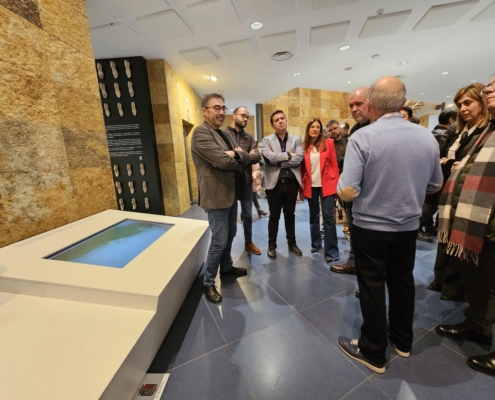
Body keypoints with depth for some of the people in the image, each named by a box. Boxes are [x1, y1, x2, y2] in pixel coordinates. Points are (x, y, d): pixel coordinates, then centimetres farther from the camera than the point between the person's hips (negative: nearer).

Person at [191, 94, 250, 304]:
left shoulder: (224, 135, 16)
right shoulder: (201, 133, -13)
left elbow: (246, 158, 6)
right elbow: (222, 161, -25)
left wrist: (234, 154, -14)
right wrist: (236, 157, -5)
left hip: (232, 193, 9)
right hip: (216, 196, -9)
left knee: (230, 235, 20)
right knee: (219, 241, -1)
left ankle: (226, 267, 41)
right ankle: (208, 282, 19)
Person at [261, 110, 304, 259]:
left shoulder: (296, 140, 8)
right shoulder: (267, 140, 2)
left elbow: (298, 159, -9)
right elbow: (269, 157, -18)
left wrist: (278, 160, -12)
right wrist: (288, 154, -10)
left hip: (291, 183, 2)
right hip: (274, 183, -2)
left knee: (290, 215, 14)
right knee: (274, 216, 9)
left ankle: (292, 243, 31)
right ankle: (272, 245, 25)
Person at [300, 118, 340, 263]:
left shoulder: (328, 143, 1)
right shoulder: (304, 147, 4)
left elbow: (334, 165, 0)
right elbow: (302, 168, 6)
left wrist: (336, 184, -6)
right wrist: (301, 187, 4)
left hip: (326, 185, -2)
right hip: (311, 186, 2)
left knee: (328, 216, -3)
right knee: (313, 215, 13)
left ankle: (331, 252, 6)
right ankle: (315, 244, 29)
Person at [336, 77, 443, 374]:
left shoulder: (363, 137, -18)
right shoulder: (428, 137, 0)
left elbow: (347, 192, -23)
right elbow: (435, 186, 10)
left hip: (371, 227, -5)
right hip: (409, 227, 6)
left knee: (372, 288, 9)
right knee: (403, 282, 22)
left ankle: (374, 353, 29)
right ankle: (403, 341, 44)